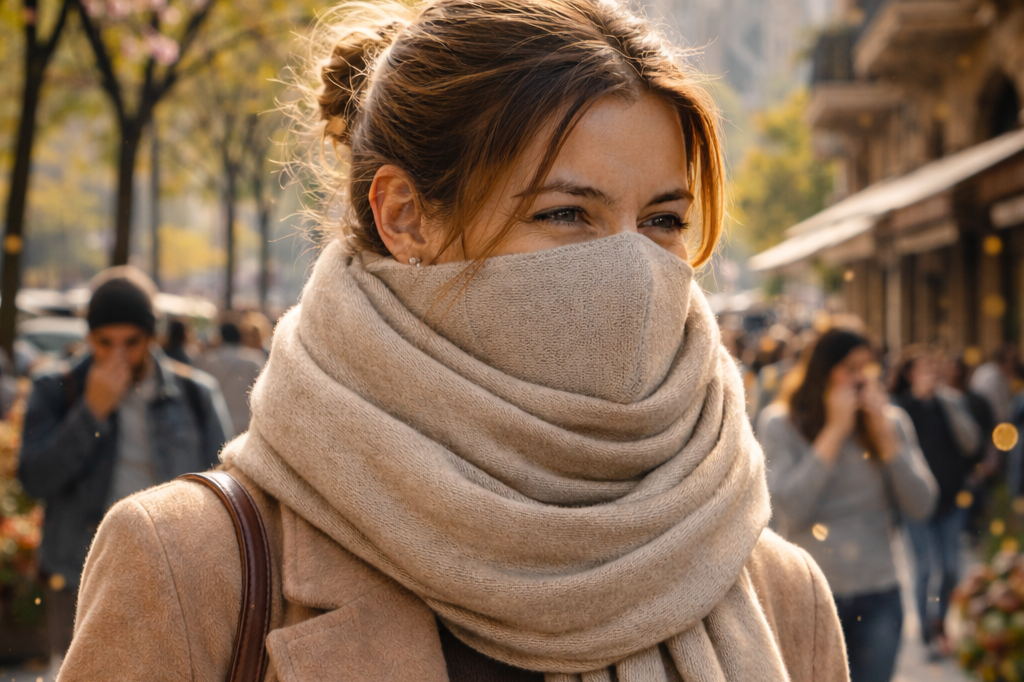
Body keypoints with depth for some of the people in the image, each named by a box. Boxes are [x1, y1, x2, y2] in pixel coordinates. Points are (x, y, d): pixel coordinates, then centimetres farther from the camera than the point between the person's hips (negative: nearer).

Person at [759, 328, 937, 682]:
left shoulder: (892, 422, 5)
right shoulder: (782, 427, -3)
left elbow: (921, 506, -3)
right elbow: (791, 509, -16)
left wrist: (883, 433, -9)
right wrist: (835, 430, -13)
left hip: (878, 596, 2)